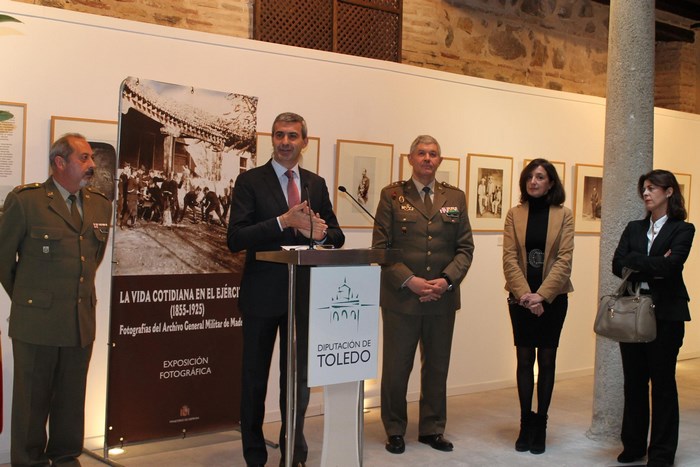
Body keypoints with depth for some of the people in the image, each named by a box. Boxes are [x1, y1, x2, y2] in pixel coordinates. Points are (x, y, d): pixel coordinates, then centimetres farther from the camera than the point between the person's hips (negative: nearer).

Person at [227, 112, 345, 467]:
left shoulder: (316, 184, 9)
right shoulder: (250, 181, -4)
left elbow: (337, 237, 10)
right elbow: (235, 239, -14)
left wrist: (321, 233, -13)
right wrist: (283, 221, -23)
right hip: (262, 294, -3)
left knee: (298, 376, 12)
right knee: (255, 377, 9)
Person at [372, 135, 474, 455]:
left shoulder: (455, 197, 10)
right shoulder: (392, 195, 1)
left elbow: (465, 247, 7)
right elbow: (380, 247, -3)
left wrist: (447, 280, -9)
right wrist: (409, 281, -14)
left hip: (442, 298, 3)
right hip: (401, 297, -3)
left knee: (437, 368, 11)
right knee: (396, 368, 4)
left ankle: (432, 429, 24)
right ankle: (395, 431, 19)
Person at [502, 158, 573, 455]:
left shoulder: (563, 215, 0)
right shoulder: (514, 215, 4)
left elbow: (564, 259, -6)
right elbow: (509, 257, -2)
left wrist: (542, 295, -16)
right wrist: (525, 294, -14)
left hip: (552, 297, -1)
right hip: (520, 297, 1)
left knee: (546, 360, 6)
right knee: (524, 359, 4)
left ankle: (540, 425, 13)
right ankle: (525, 424, 12)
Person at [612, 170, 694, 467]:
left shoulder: (682, 230, 0)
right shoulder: (634, 229, 13)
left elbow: (671, 265, -17)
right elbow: (617, 265, -2)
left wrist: (636, 264, -9)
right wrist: (654, 267, -11)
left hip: (666, 313, -4)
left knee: (662, 381, 1)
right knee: (633, 381, 8)